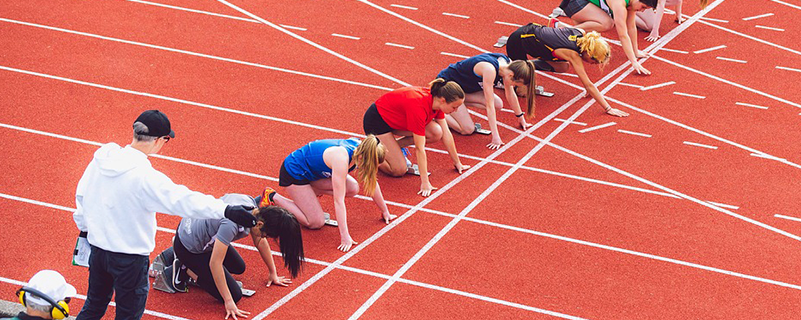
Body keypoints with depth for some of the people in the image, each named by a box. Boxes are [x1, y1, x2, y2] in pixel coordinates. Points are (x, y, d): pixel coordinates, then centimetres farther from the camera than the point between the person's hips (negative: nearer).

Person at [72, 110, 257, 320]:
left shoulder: (101, 158, -5)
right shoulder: (144, 176, -27)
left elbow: (81, 195, 8)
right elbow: (183, 199, -31)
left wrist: (84, 228, 24)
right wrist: (227, 211, -31)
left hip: (97, 246, 7)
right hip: (130, 256, -7)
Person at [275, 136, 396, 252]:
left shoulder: (361, 150, -15)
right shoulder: (341, 159, -37)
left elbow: (372, 183, 1)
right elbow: (338, 200, -35)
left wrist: (385, 212, 8)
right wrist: (345, 236, -34)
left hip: (313, 171, 8)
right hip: (294, 171, -8)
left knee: (352, 189, -9)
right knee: (316, 223, -9)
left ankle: (310, 192, 9)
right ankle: (273, 198, 2)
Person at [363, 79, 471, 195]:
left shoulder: (436, 99, -12)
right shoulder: (419, 107, -36)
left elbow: (446, 133, 1)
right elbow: (420, 148, -33)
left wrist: (457, 162, 6)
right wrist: (425, 183, -32)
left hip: (396, 119, 8)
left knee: (436, 133, -11)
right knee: (399, 170, -16)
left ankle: (392, 148, 5)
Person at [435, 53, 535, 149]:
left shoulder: (508, 63, -13)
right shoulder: (489, 69, -36)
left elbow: (511, 94, 3)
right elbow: (489, 105, -33)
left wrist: (521, 118, 11)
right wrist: (495, 136, -31)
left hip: (464, 85, 9)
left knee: (498, 104, -7)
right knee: (468, 130, -15)